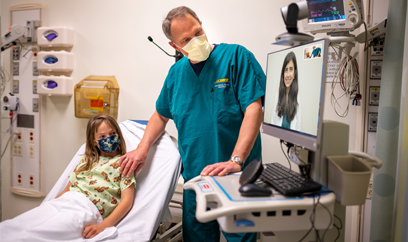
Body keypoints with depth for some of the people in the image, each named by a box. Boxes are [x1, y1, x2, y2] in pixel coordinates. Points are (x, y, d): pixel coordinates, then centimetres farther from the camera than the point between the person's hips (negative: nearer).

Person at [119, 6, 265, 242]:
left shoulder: (236, 56, -9)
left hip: (237, 177, -4)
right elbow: (161, 115, 18)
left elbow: (254, 108, -19)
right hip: (194, 176, 5)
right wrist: (143, 149, 3)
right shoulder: (177, 72, 8)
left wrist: (236, 161, -28)